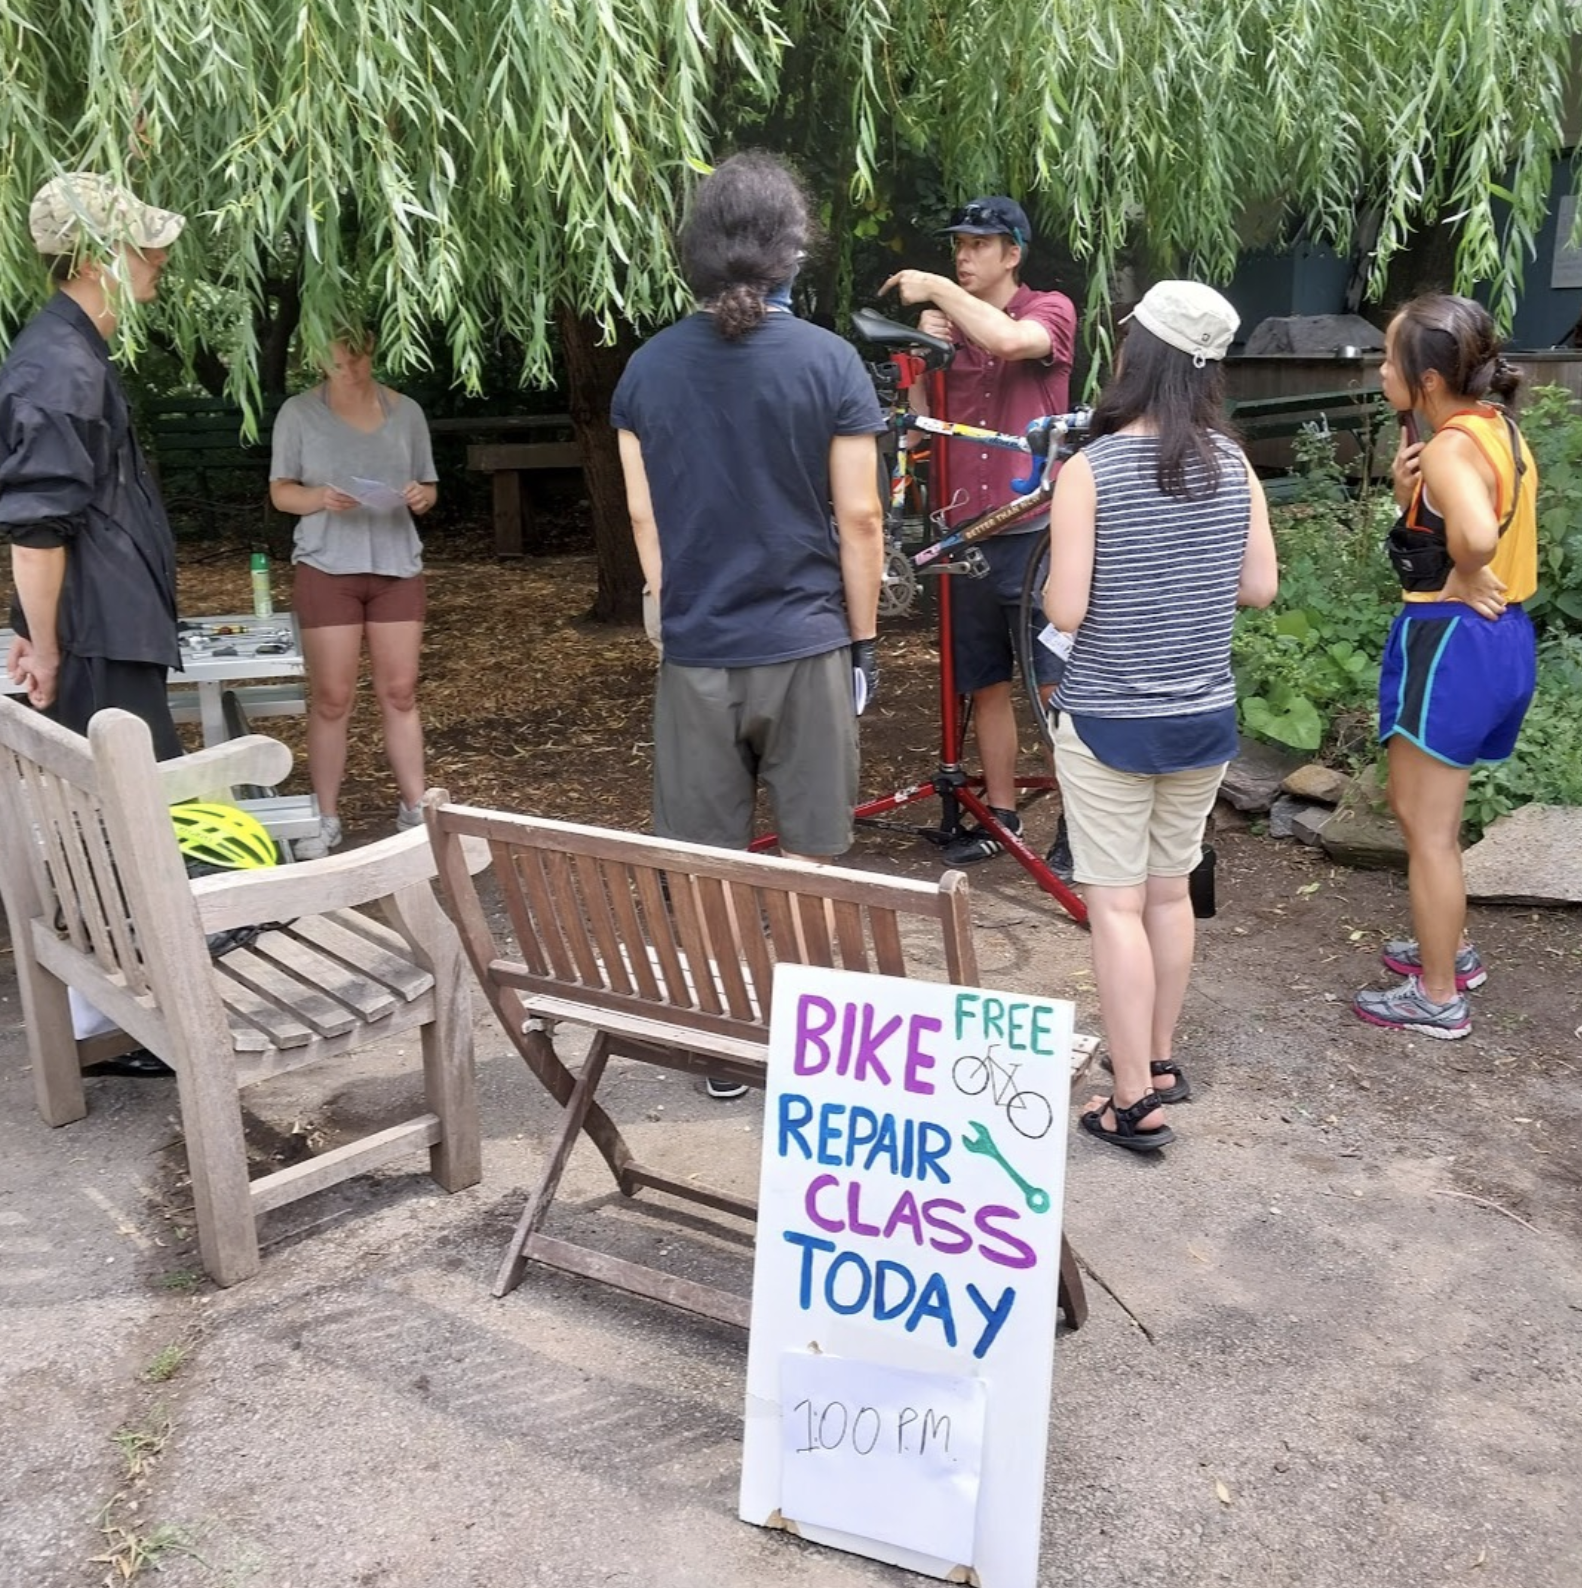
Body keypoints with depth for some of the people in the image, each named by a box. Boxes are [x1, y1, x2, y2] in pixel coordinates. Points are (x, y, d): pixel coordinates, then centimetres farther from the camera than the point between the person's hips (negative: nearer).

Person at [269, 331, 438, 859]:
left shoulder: (406, 411, 8)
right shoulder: (299, 412, 1)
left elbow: (428, 487, 12)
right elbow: (280, 491, 1)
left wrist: (421, 496, -11)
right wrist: (319, 498, -19)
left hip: (396, 566, 2)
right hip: (327, 567, -2)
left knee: (399, 692, 5)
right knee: (331, 698, 0)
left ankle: (414, 807, 14)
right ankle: (326, 818, 9)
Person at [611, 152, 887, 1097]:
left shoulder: (649, 369, 1)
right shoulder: (827, 362, -8)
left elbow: (643, 517, 5)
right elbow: (858, 518, -7)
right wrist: (864, 638, 3)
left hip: (694, 651, 2)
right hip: (805, 643, -2)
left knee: (706, 861, 11)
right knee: (808, 855, 12)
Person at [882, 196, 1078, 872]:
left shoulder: (1050, 310, -1)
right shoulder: (951, 325, 13)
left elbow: (1008, 339, -26)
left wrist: (936, 288, -17)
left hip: (1035, 531, -5)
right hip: (967, 532, 5)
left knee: (1060, 685, -4)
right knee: (985, 685, 12)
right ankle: (1000, 814, 25)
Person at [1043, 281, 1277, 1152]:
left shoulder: (1089, 470, -15)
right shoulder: (1232, 464, -2)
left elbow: (1065, 611, -17)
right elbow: (1260, 587, 3)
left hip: (1109, 721, -5)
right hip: (1204, 718, 5)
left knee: (1117, 904, 3)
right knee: (1171, 889, 19)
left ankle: (1134, 1101, 7)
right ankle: (1161, 1060, 32)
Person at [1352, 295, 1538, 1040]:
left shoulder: (1449, 447, -20)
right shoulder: (1500, 430, 10)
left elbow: (1476, 534, -39)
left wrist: (1464, 580, -19)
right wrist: (1409, 492, -7)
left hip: (1452, 641, -10)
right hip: (1503, 637, 10)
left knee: (1427, 825, 3)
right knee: (1418, 806, 24)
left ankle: (1438, 998, 14)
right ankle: (1451, 949, 37)